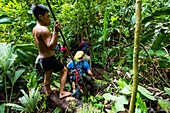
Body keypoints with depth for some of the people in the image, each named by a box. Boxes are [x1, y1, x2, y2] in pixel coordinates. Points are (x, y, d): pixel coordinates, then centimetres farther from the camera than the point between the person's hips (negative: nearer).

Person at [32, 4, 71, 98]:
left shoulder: (35, 28, 6)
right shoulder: (44, 29, -25)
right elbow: (51, 47, -31)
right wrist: (56, 32, -38)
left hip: (43, 58, 9)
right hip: (49, 58, -9)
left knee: (47, 75, 26)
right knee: (65, 70, 9)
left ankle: (48, 91, 47)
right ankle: (62, 92, 11)